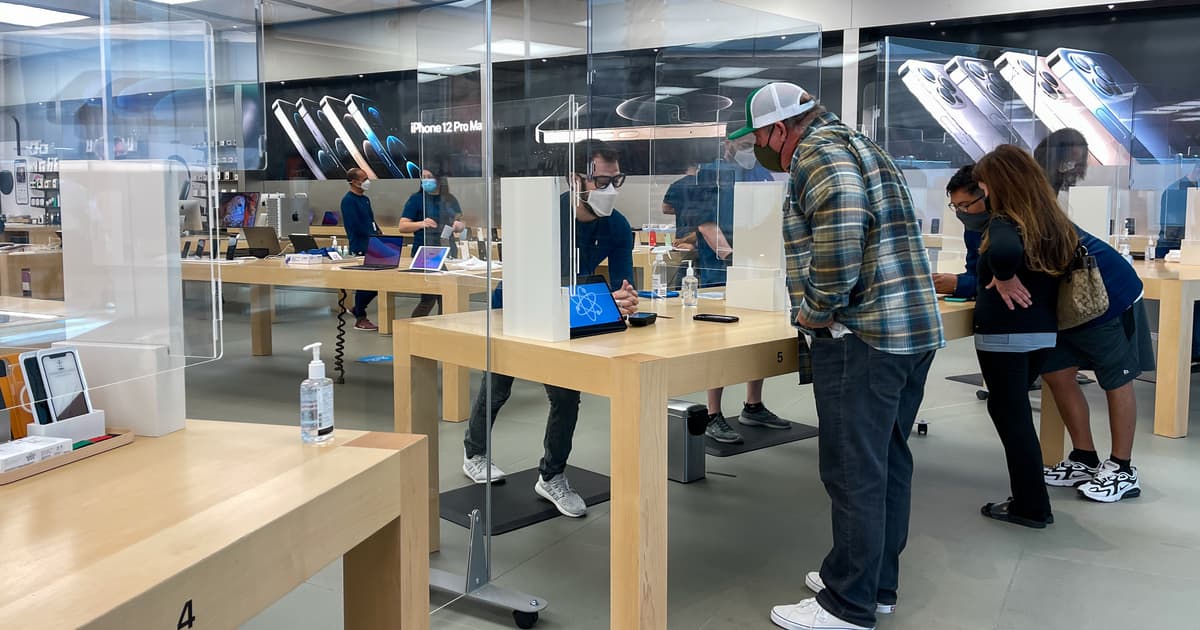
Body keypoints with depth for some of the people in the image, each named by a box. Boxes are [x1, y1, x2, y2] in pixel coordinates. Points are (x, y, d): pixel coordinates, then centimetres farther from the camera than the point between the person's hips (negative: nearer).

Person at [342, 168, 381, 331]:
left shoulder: (365, 199, 17)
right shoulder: (348, 201, -12)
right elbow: (355, 227, -19)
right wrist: (374, 237, -16)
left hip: (371, 247, 9)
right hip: (360, 248, -9)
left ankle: (358, 308, 26)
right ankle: (360, 320, 9)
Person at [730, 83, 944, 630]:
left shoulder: (818, 153, -9)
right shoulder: (858, 146, 23)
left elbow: (841, 231, -28)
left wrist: (816, 310, -16)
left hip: (861, 338, -11)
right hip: (914, 329, 11)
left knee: (855, 473, -3)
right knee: (887, 463, 16)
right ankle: (877, 584, 28)